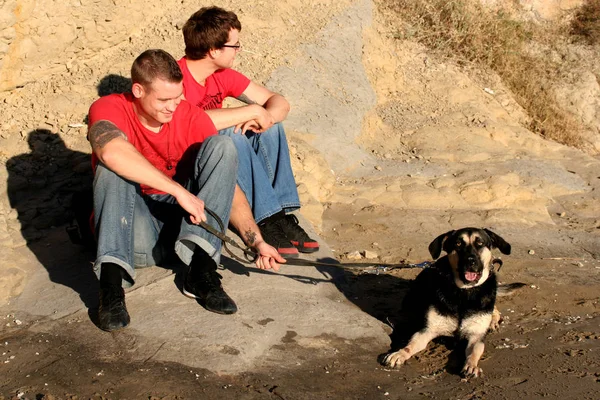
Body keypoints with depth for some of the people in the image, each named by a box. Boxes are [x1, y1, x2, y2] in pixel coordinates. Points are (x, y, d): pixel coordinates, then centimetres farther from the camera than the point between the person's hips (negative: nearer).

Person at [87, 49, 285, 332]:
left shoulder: (193, 118, -5)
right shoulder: (109, 109, -11)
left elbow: (228, 186, -7)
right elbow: (113, 152, -36)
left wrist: (258, 243, -18)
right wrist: (179, 191, -39)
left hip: (185, 222, 2)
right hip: (135, 234, -2)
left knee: (222, 146, -17)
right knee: (113, 168, -28)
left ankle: (200, 270, -26)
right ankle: (112, 281, -35)